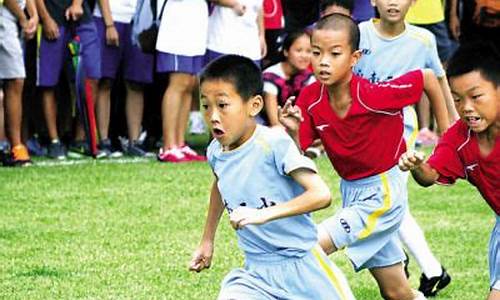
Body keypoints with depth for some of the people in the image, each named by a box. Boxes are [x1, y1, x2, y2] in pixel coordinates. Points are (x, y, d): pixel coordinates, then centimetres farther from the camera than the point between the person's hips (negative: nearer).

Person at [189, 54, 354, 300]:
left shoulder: (273, 143, -19)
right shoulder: (216, 152, 0)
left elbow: (321, 194, -27)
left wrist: (263, 214, -36)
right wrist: (207, 240, 30)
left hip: (301, 266, -4)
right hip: (256, 273, 4)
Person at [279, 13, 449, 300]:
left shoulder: (375, 95, -25)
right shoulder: (310, 99, -9)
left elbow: (428, 78, -13)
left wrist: (447, 135, -4)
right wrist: (293, 132, -26)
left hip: (384, 192, -6)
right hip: (351, 190, 6)